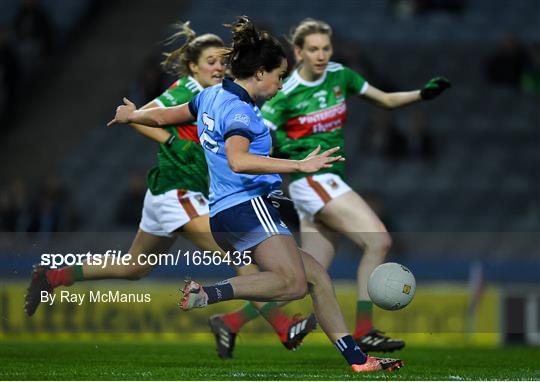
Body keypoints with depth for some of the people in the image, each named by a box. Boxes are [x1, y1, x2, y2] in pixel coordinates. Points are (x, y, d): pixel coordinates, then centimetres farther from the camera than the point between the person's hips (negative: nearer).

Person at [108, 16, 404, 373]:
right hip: (248, 206, -10)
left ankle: (355, 357, -1)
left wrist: (132, 114, 54)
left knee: (315, 274, 6)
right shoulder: (239, 112, -12)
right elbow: (238, 160, -31)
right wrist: (299, 166, -33)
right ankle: (209, 293, -28)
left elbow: (163, 116, 32)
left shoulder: (212, 96, 17)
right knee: (293, 282, -26)